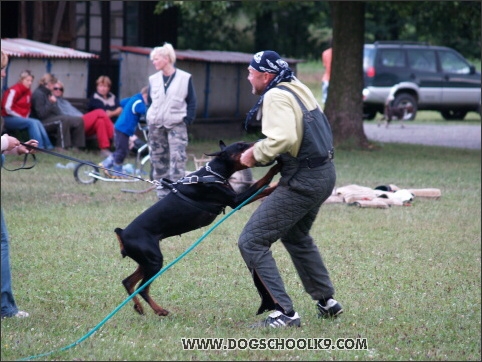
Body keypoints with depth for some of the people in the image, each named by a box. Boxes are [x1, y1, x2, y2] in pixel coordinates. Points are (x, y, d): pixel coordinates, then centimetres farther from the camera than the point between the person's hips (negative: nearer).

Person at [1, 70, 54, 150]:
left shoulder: (28, 92, 10)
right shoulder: (14, 91, -14)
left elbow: (28, 107, 20)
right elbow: (7, 108, -19)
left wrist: (26, 117, 0)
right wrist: (21, 117, -13)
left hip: (22, 118, 8)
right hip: (8, 119, -8)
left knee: (37, 122, -14)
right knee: (32, 122, -25)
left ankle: (48, 145, -21)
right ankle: (39, 146, -33)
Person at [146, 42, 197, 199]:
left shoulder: (185, 78, -1)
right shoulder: (153, 79, 9)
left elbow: (191, 102, 2)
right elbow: (149, 102, 16)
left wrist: (187, 120, -7)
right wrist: (149, 120, 5)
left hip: (176, 126, -4)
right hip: (156, 126, 4)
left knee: (178, 159, -14)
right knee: (158, 160, 5)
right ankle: (162, 195, 13)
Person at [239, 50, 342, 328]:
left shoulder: (276, 97, -17)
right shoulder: (297, 88, 13)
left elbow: (282, 139, -32)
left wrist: (256, 154, -16)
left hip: (302, 181, -10)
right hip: (325, 173, 10)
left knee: (252, 242, -8)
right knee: (296, 236, 33)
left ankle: (284, 312, -12)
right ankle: (327, 302, 39)